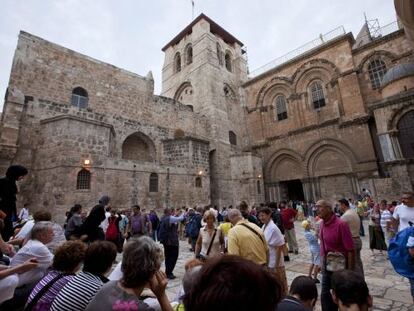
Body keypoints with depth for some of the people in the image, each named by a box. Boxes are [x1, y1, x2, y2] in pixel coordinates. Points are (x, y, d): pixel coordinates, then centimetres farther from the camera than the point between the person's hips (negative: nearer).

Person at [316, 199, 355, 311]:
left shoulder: (341, 224, -21)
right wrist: (322, 264, 16)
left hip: (339, 267, -6)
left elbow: (350, 250, -19)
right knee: (325, 294, 16)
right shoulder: (322, 223, 0)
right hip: (327, 266, 6)